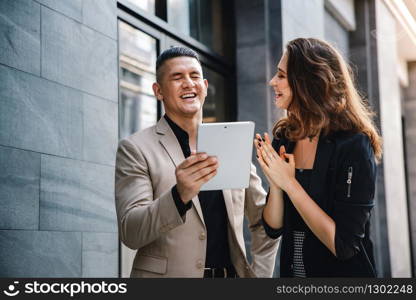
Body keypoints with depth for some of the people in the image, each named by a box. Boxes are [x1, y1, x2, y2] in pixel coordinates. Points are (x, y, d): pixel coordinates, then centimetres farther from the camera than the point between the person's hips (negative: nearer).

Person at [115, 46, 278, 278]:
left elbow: (264, 222, 11)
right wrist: (180, 195, -31)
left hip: (233, 274, 4)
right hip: (166, 274, -3)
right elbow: (130, 233, -16)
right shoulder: (136, 149, -7)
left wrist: (259, 275, 0)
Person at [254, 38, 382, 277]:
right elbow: (273, 229, -1)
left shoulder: (354, 146, -19)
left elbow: (343, 245, -22)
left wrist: (289, 183, -22)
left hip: (344, 272, -5)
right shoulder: (283, 139, -4)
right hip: (292, 271, 6)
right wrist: (275, 183, -18)